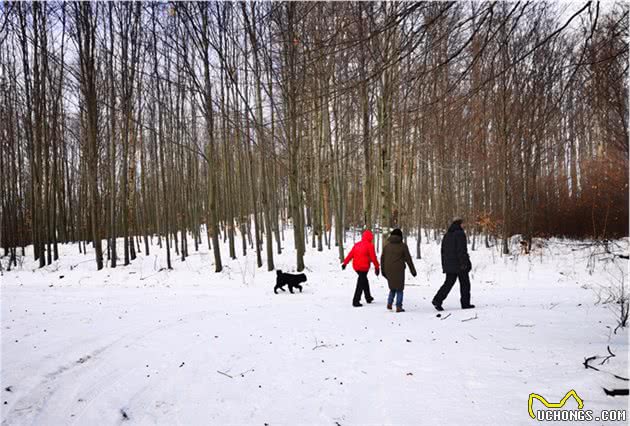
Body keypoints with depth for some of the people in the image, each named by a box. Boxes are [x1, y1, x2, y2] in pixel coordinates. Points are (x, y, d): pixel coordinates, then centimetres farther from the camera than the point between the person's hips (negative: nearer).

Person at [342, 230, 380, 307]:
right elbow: (373, 258, -8)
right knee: (361, 284, -2)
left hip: (356, 266, 7)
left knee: (364, 280, 24)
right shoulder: (370, 245, -10)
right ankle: (356, 301, -3)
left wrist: (345, 263, 14)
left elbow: (350, 254, 9)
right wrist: (377, 267, 1)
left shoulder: (357, 245, 8)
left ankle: (368, 297, 35)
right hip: (364, 267, -7)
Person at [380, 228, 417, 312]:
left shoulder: (386, 246, 6)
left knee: (392, 288, 20)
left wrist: (383, 270, 20)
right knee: (399, 289, 7)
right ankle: (398, 307, 3)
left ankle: (389, 303, 7)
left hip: (388, 270, 4)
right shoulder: (403, 246, -5)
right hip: (399, 271, -4)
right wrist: (413, 270, 8)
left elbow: (382, 259, 10)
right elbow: (408, 259, -1)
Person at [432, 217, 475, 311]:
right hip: (459, 265, -6)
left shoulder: (446, 235, 13)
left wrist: (444, 265, 18)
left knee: (448, 283, 6)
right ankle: (465, 303, 12)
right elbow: (461, 250, -17)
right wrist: (463, 263, -16)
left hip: (449, 265, 7)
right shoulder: (460, 234, -10)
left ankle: (437, 300, -8)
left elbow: (443, 251, 15)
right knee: (464, 283, 7)